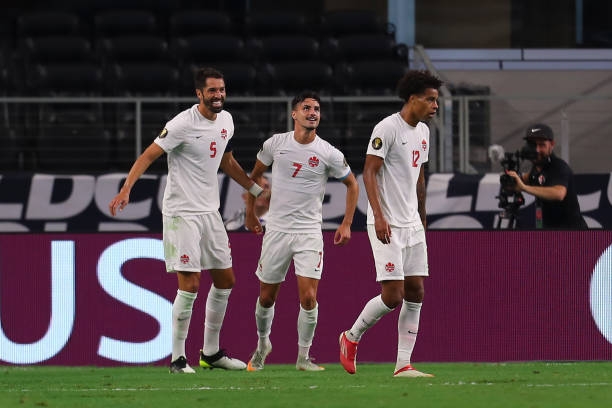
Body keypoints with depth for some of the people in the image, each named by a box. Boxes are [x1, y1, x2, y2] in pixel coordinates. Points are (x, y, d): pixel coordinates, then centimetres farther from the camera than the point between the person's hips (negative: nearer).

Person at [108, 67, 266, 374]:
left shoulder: (226, 120, 8)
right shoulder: (183, 124, -16)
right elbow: (148, 156, -19)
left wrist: (257, 189, 28)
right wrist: (126, 189, -31)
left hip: (210, 211, 8)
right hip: (182, 213, -8)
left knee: (225, 281, 11)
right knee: (189, 285, -12)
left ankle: (211, 353, 23)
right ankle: (177, 358, -3)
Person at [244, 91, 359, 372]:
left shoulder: (329, 154, -6)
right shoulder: (274, 144, -2)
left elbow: (352, 185, 9)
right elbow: (255, 174, 16)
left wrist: (346, 224, 4)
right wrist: (250, 212, 17)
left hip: (310, 232, -1)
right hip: (276, 230, 2)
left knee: (308, 298, -13)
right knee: (267, 297, 9)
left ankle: (303, 357, 2)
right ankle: (263, 344, 35)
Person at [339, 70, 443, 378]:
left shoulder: (423, 132, 13)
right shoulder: (387, 128, -13)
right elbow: (369, 172, -16)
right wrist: (379, 216, -25)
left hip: (412, 224, 8)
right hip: (387, 225, -8)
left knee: (415, 293, 3)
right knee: (393, 296, -12)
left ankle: (403, 365, 5)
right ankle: (352, 337, 11)